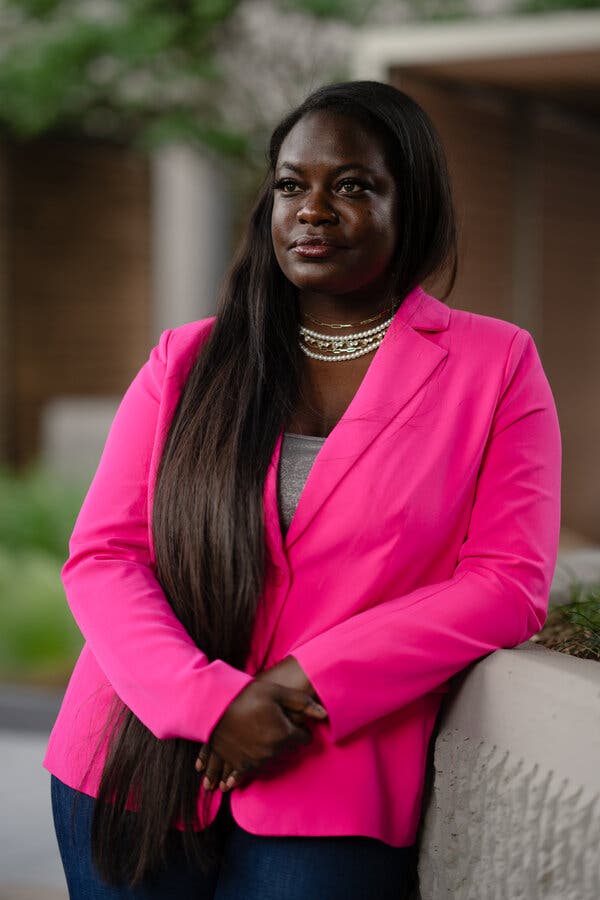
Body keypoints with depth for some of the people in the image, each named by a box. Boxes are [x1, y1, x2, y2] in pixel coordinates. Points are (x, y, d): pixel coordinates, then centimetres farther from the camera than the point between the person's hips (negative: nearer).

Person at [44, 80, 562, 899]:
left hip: (329, 801, -2)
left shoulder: (497, 365, 3)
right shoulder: (187, 361, 9)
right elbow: (101, 556, 1)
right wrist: (213, 701, -16)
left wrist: (309, 683, -14)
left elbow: (509, 582, -5)